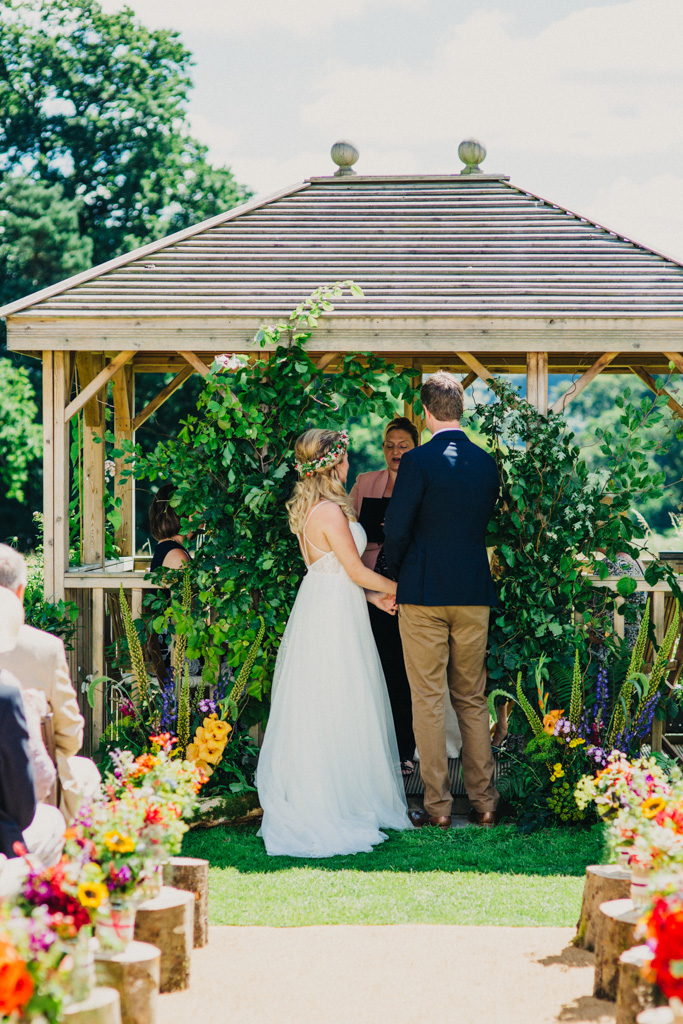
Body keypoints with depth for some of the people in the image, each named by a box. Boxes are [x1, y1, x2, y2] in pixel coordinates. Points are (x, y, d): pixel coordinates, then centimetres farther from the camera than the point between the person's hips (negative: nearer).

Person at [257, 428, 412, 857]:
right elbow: (357, 571, -14)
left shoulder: (308, 508, 10)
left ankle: (306, 798, 18)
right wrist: (398, 588, 0)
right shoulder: (331, 512, -19)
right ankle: (337, 802, 4)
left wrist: (374, 595, 16)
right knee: (338, 710, -2)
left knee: (316, 709, 13)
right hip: (335, 616, -9)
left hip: (318, 606, 9)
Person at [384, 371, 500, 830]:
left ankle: (438, 806, 4)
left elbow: (396, 529, -11)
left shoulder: (418, 461, -12)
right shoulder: (487, 462, 4)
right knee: (473, 701, 13)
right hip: (475, 594, 5)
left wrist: (398, 572, 7)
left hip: (424, 593, -5)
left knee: (428, 702, 2)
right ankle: (484, 802, 15)